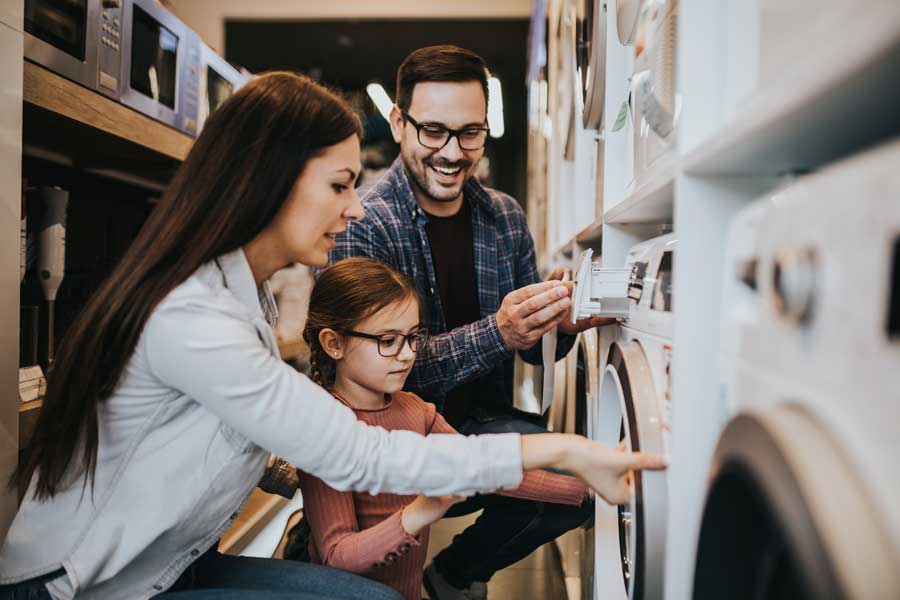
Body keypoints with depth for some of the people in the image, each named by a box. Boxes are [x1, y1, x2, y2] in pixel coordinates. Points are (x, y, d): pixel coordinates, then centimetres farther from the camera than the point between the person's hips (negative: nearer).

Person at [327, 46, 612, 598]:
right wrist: (497, 333, -34)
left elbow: (533, 350, 8)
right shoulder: (362, 225, -13)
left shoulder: (507, 218, 3)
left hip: (487, 419, 6)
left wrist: (564, 324, -15)